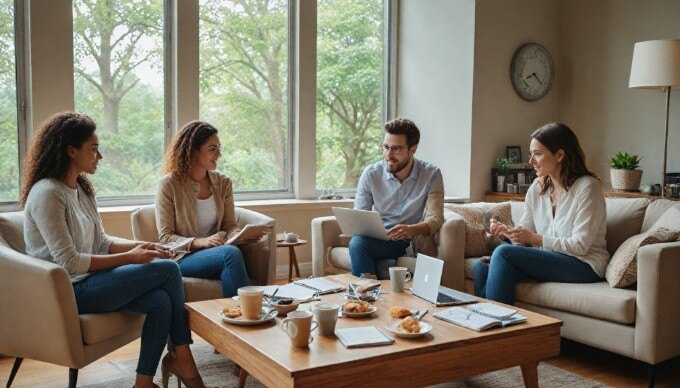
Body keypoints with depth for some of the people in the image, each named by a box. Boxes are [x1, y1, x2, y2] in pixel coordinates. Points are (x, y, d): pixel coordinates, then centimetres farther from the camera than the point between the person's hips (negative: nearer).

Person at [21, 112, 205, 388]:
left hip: (87, 283, 8)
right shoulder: (47, 193, -16)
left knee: (161, 301, -16)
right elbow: (68, 262, -20)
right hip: (69, 291, -8)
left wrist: (140, 246, -1)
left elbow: (101, 243, 16)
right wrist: (128, 258, -16)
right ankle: (182, 360, 0)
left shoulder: (81, 189, 14)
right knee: (169, 270, -15)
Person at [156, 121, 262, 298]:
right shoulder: (169, 185, -5)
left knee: (233, 252, -34)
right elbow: (165, 237, -7)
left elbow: (229, 225, 9)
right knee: (231, 253, -33)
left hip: (215, 253, 4)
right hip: (182, 257, -3)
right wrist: (201, 242, -24)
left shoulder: (223, 182, 9)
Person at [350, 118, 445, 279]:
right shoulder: (371, 174, 0)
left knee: (383, 266, -34)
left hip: (415, 241, -3)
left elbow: (435, 219, -11)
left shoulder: (431, 174, -4)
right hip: (380, 241, 3)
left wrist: (411, 230, -33)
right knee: (357, 242, -31)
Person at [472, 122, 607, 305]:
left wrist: (534, 238, -20)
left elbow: (580, 246, -14)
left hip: (584, 265, -6)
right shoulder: (537, 187, 11)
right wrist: (506, 231, -11)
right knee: (481, 267, -18)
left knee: (504, 252, -26)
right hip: (547, 260, 6)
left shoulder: (587, 187, -10)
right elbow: (525, 229, 12)